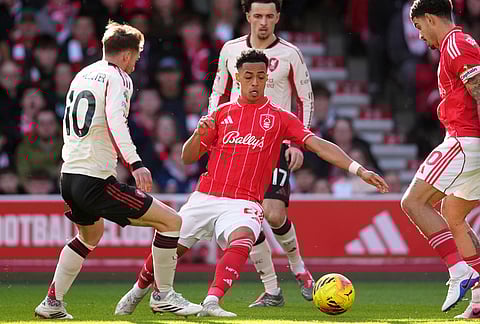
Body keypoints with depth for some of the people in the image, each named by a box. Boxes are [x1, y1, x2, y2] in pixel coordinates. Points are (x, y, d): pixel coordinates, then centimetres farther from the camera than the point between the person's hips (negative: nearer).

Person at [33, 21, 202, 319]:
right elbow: (115, 120, -24)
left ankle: (52, 303, 31)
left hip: (68, 175, 9)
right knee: (172, 221, -4)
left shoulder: (82, 75, 17)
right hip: (96, 180, -9)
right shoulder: (118, 78, -6)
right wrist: (136, 164, -34)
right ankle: (163, 295, 3)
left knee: (91, 234, 35)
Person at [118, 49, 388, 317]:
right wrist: (199, 133, -7)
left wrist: (359, 169, -15)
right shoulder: (223, 113, 14)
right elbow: (188, 158, 15)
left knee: (241, 240, -35)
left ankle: (212, 302, -47)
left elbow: (318, 144, -3)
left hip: (243, 204, -3)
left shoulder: (280, 118, 7)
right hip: (205, 198, 3)